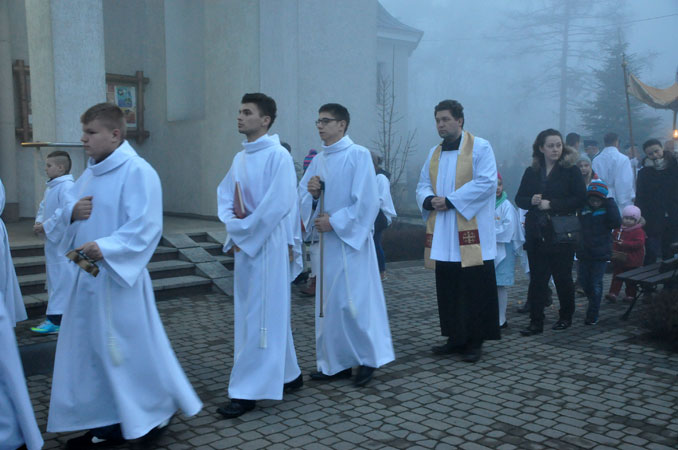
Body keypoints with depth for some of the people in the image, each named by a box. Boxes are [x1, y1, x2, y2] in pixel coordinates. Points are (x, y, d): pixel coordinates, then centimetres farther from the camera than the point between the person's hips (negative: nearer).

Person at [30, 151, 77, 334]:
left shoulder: (67, 187, -17)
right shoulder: (51, 187, 15)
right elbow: (43, 207, 23)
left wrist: (45, 226, -19)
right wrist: (39, 222, 4)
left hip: (62, 242, -11)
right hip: (52, 241, 11)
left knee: (61, 279, -7)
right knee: (53, 276, 17)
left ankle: (56, 319, -4)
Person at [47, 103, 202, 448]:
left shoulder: (138, 172, -14)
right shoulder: (90, 173, 12)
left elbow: (145, 226, -21)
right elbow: (68, 210, 20)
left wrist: (105, 247, -32)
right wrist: (73, 211, -4)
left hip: (119, 277, -8)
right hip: (88, 275, 9)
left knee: (132, 347, 3)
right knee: (90, 349, 13)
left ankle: (158, 411, 25)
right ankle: (106, 422, 27)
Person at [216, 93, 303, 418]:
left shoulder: (278, 155, -11)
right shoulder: (240, 158, 13)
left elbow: (277, 204, -18)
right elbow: (226, 195, 12)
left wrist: (243, 232, -13)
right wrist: (232, 226, -7)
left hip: (268, 244, -8)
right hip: (245, 244, 8)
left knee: (260, 316, -3)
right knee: (272, 314, 15)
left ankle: (248, 391, 3)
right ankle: (288, 375, 29)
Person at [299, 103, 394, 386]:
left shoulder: (359, 155, -8)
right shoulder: (318, 160, 12)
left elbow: (367, 201, -14)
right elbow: (304, 197, 14)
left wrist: (335, 221, -14)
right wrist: (311, 193, -8)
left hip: (351, 239, -7)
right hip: (327, 241, 7)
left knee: (353, 301, -5)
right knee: (328, 303, 9)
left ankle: (369, 358, 14)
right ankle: (336, 364, 20)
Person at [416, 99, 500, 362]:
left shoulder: (479, 147, -1)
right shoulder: (434, 154, 17)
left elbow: (487, 182, -13)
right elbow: (422, 186, 14)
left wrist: (450, 200, -17)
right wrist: (430, 200, -10)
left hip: (471, 234, -6)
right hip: (442, 236, 6)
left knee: (474, 289, -1)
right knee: (447, 289, 9)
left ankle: (475, 341, 9)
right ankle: (456, 337, 21)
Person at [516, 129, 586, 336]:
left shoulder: (571, 170, -2)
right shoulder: (531, 172, 9)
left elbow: (580, 199, -10)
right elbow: (519, 199, 10)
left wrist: (551, 204, -16)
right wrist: (532, 201, -12)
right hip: (536, 233, 3)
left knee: (563, 277, 8)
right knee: (537, 278, 2)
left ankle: (566, 317, 26)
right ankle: (536, 322, 6)